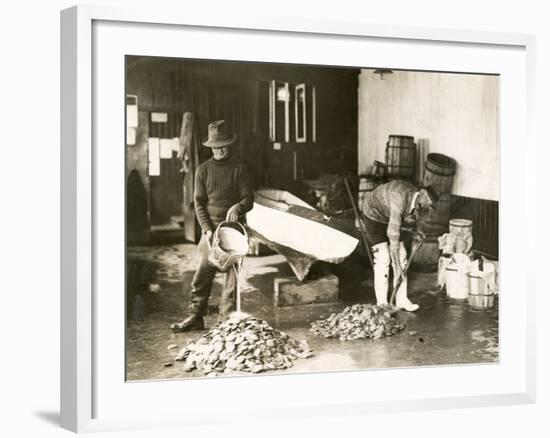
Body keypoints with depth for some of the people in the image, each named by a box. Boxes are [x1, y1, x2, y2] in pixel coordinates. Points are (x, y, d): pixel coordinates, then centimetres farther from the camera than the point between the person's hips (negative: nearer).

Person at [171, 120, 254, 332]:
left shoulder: (239, 169, 3)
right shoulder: (203, 170, 7)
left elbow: (249, 198, 1)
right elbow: (199, 202, 4)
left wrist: (237, 207, -23)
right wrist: (207, 230, -8)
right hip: (210, 228, 1)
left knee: (232, 274, -1)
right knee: (202, 274, -1)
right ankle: (195, 316, 6)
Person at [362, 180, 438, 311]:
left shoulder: (416, 198, -13)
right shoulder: (400, 199, -39)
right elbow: (393, 233, -40)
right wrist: (397, 267, -38)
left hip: (389, 217, 8)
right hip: (374, 215, -8)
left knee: (402, 256, 1)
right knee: (382, 259, -12)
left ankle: (402, 300, 7)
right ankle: (381, 303, -3)